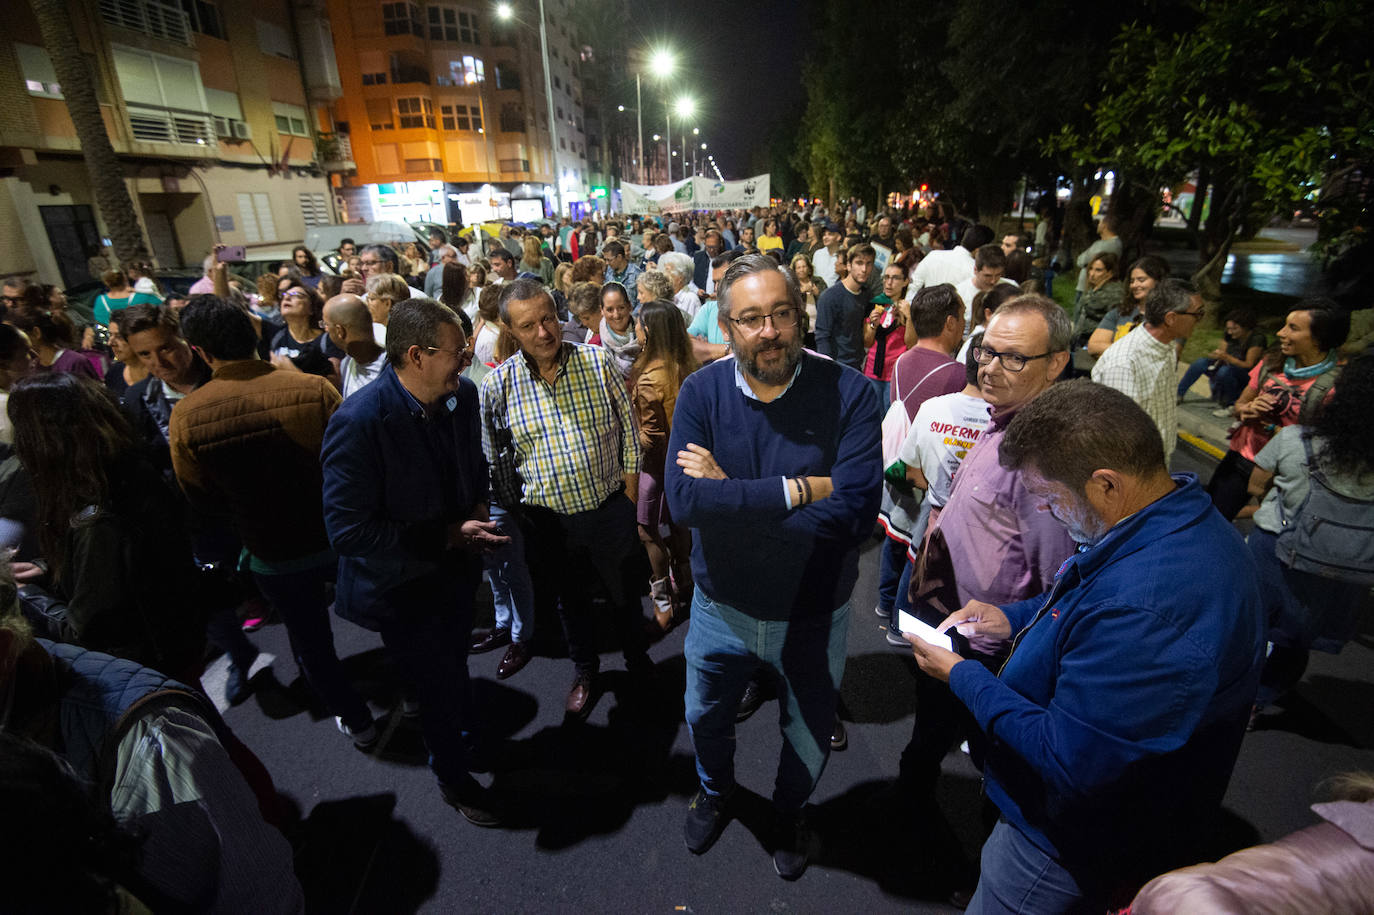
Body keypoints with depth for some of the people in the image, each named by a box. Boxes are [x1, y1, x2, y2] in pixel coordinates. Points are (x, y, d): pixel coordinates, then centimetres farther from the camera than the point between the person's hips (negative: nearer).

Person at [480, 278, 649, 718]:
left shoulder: (598, 361, -8)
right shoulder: (497, 385, -8)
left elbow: (627, 426, -1)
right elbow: (493, 459, 2)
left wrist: (629, 490, -1)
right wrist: (517, 511, 4)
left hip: (610, 507, 0)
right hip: (548, 519, 1)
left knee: (625, 592, 18)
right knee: (570, 599, 20)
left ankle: (636, 656, 46)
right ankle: (585, 670, 45)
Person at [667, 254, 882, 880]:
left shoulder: (848, 393, -21)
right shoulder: (701, 393, -14)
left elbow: (855, 513, -31)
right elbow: (684, 500, -26)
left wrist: (731, 492, -28)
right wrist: (799, 489, -31)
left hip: (813, 616, -1)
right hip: (722, 608, 2)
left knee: (808, 737, 25)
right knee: (705, 718, 27)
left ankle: (790, 810, 60)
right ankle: (716, 790, 62)